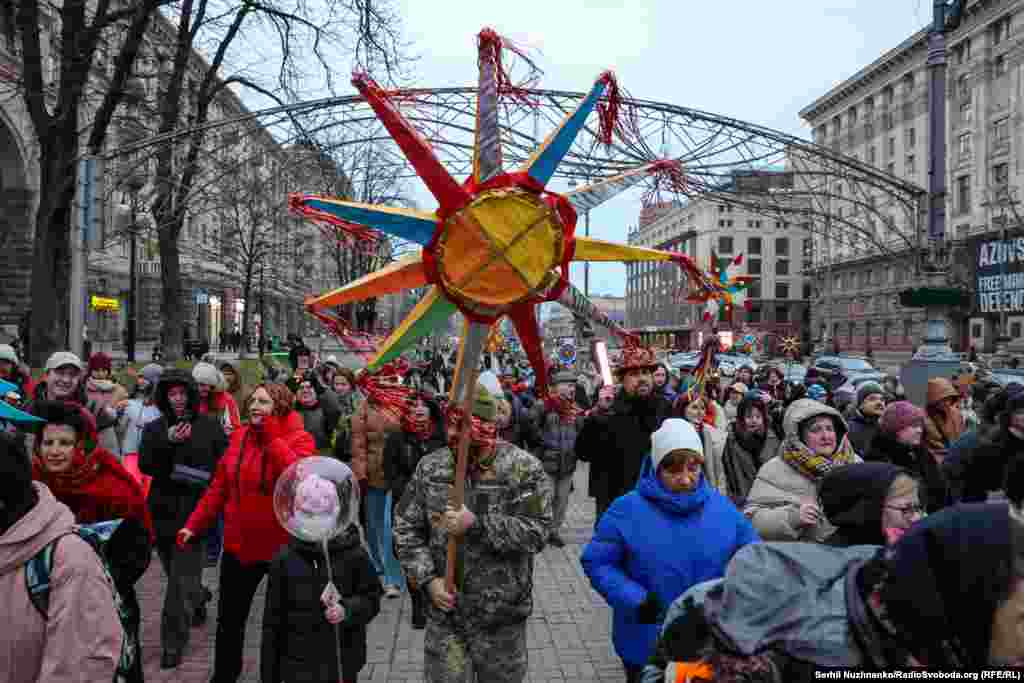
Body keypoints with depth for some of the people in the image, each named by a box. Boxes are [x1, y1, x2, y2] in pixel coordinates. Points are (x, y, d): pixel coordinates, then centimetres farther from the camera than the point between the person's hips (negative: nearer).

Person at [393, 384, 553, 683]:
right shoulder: (430, 467, -2)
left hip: (500, 614, -2)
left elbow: (537, 532, -20)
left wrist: (477, 525, -27)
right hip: (444, 610, 2)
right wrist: (427, 579, -8)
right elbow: (406, 528, 3)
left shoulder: (522, 467, -12)